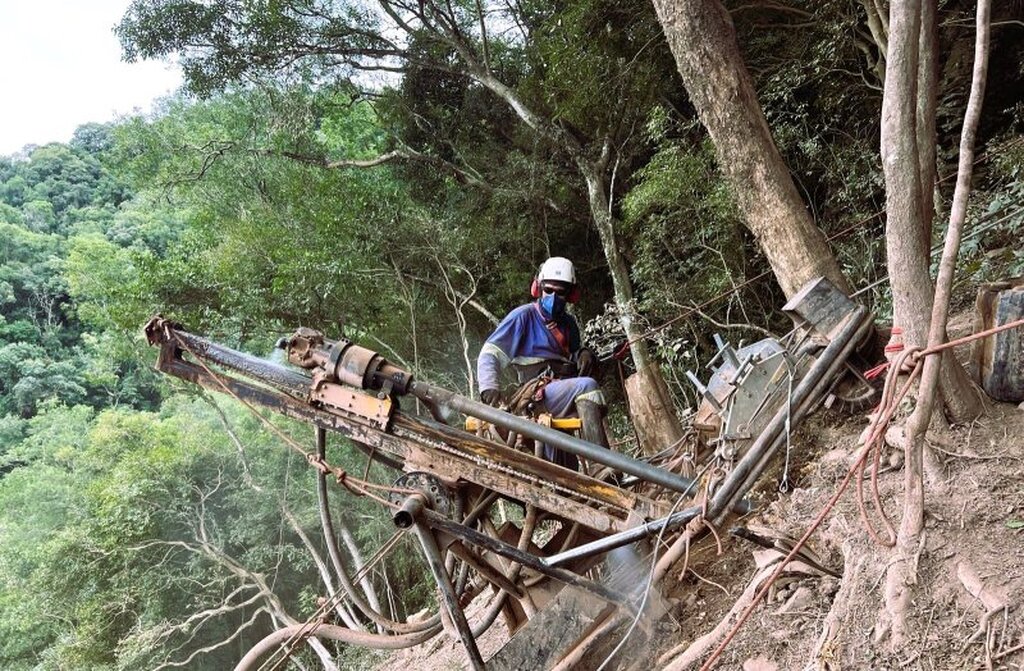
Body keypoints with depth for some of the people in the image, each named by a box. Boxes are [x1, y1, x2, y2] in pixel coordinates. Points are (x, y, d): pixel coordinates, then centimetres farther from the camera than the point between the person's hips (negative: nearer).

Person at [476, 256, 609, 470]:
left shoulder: (568, 323, 23)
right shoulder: (523, 316, 4)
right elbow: (489, 355, -2)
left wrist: (584, 355, 7)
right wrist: (489, 388, -21)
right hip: (537, 397, -7)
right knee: (587, 385, -31)